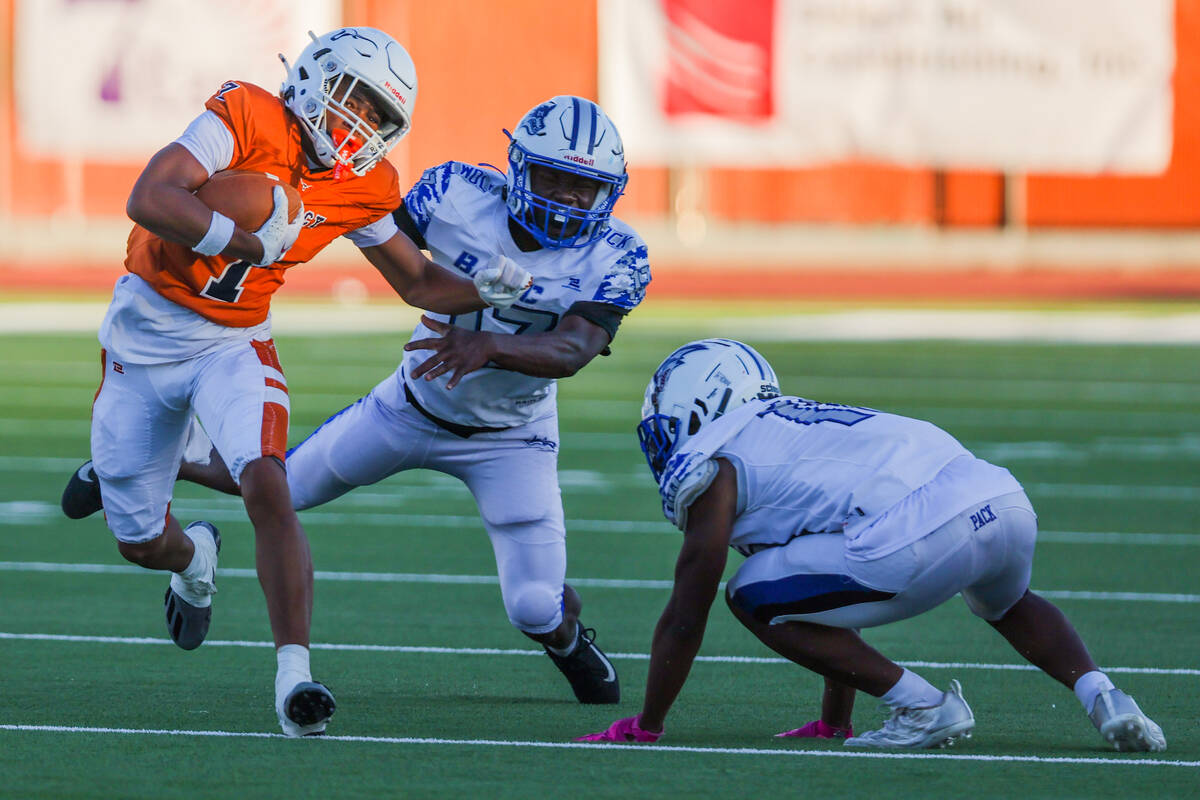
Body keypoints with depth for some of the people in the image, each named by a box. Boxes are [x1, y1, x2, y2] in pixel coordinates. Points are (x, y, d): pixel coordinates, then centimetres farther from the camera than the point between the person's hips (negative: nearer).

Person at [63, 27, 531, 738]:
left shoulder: (363, 189, -2)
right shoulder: (245, 119, -20)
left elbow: (419, 283, 11)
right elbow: (149, 200, -31)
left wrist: (484, 290, -9)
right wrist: (257, 242, -29)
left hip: (236, 345, 2)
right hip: (146, 333, -2)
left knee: (267, 489, -25)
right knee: (142, 544, 8)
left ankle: (294, 678, -26)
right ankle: (195, 558, 47)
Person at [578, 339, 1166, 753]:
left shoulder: (716, 464, 10)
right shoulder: (799, 426, 34)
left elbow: (686, 618, 10)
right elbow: (837, 593, 40)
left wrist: (644, 728, 21)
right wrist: (833, 724, 46)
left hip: (926, 538, -8)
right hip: (1009, 502, 8)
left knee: (755, 596, 9)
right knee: (1007, 605, 41)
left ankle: (921, 706, 4)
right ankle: (1100, 694, 16)